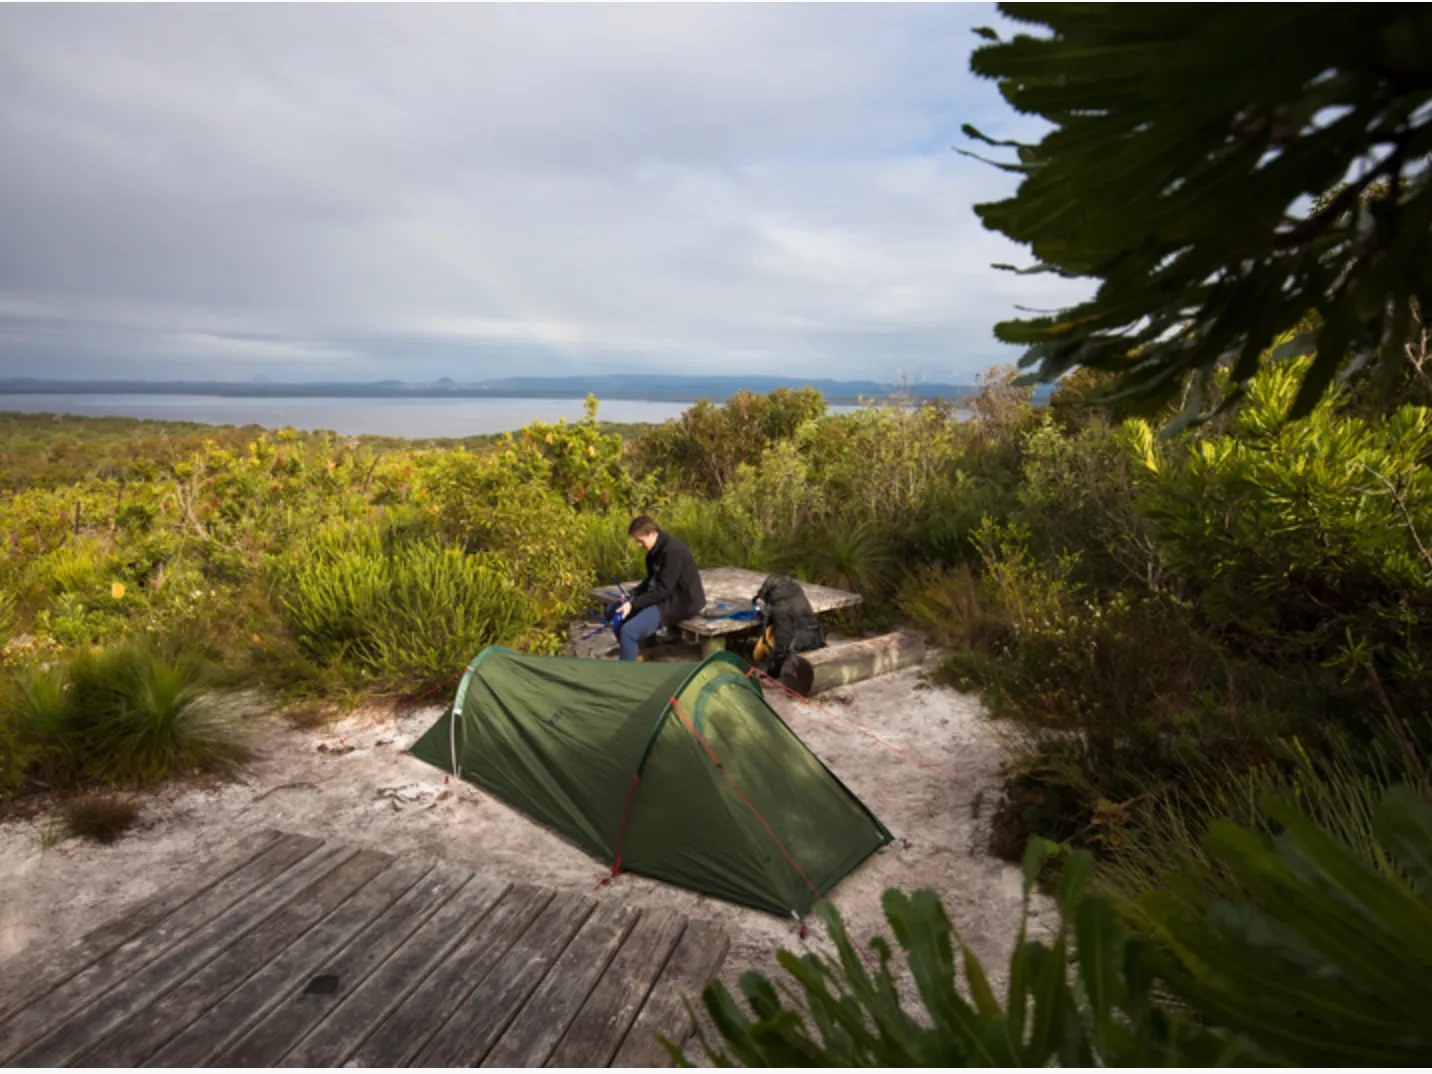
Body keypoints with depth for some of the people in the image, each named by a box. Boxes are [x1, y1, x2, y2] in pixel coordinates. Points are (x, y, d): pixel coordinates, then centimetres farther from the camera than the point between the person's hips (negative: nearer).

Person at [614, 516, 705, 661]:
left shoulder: (672, 550, -23)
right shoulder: (656, 550, 7)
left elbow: (663, 589, -24)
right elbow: (652, 580, 15)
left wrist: (634, 604, -23)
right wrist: (633, 594, -1)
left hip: (682, 603, -10)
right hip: (666, 598, 10)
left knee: (629, 631, -21)